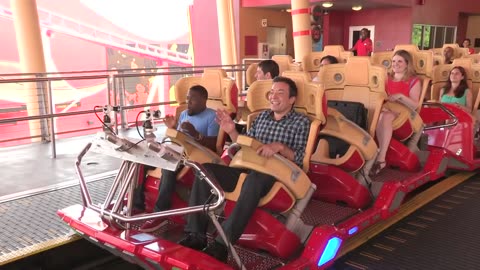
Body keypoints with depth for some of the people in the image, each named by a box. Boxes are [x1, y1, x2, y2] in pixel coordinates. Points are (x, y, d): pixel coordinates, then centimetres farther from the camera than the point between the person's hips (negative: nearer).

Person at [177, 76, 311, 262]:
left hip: (275, 174, -5)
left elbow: (298, 158, -7)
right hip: (248, 168, 6)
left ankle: (222, 244, -41)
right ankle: (196, 235, -20)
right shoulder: (263, 116, 19)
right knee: (205, 170, -16)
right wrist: (232, 132, 0)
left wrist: (280, 147, -25)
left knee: (253, 179, -41)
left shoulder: (301, 122, 4)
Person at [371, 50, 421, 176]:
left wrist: (400, 96, -20)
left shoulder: (414, 81, 4)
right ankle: (382, 156, -42)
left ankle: (380, 158, -44)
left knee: (386, 117, -37)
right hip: (388, 110, 4)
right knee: (380, 115, -34)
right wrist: (382, 104, -12)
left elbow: (415, 105, -5)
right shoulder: (388, 79, 18)